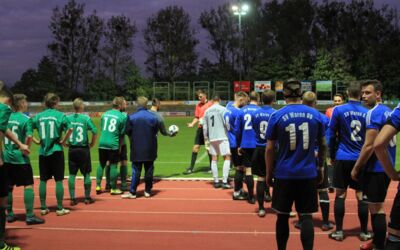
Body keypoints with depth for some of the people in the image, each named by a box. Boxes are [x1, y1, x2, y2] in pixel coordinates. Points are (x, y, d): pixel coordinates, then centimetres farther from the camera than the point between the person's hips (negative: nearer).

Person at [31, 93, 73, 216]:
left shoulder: (38, 116, 5)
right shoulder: (60, 115, -6)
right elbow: (70, 128, -20)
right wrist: (63, 141, -8)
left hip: (43, 152, 4)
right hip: (56, 151, -4)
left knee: (43, 180, 10)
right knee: (58, 180, 3)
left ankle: (43, 208, 16)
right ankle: (60, 208, 7)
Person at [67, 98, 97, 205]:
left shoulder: (68, 118, -1)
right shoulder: (86, 118, -8)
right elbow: (95, 132, -15)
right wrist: (92, 143, 1)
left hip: (71, 149, 2)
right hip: (83, 149, -2)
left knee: (72, 174, 9)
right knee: (86, 174, 8)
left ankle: (72, 198, 9)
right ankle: (87, 198, 14)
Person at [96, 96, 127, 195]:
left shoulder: (105, 114, 7)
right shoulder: (122, 116, -6)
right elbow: (122, 133, -2)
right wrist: (119, 146, 7)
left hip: (102, 143, 4)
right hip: (113, 145, -4)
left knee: (101, 165, 15)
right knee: (113, 166, 3)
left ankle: (98, 186, 15)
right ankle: (113, 189, 9)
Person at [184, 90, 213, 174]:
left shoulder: (210, 104, -4)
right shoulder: (198, 105, 10)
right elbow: (197, 117, 13)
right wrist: (192, 124, -4)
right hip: (200, 128, 4)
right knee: (196, 147, -1)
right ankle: (191, 168, 3)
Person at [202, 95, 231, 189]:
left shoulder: (207, 111, 10)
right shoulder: (222, 109, -5)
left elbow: (205, 126, 12)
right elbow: (227, 123, -11)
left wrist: (206, 138, 20)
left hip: (212, 138, 5)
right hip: (222, 137, -5)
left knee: (214, 159, 11)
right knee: (227, 158, -1)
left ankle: (216, 181, 14)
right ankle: (224, 181, -9)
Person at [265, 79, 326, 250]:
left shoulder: (277, 116, -6)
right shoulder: (315, 115, 1)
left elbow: (270, 149, -4)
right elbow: (323, 145, 8)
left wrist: (269, 172, 7)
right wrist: (320, 167, 20)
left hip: (284, 174, -1)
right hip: (308, 173, 1)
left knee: (283, 216, 12)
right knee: (306, 217, 6)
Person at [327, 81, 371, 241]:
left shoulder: (338, 110, -6)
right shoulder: (367, 113, 0)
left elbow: (332, 135, -1)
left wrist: (332, 155, 11)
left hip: (343, 158, -1)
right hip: (361, 159, 2)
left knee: (340, 195, 5)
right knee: (361, 196, 7)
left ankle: (339, 231, 8)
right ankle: (364, 232, 14)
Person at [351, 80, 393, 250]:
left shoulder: (374, 113, -17)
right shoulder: (388, 111, 12)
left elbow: (369, 145, -21)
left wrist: (356, 168, -13)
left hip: (376, 168, -9)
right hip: (386, 166, 9)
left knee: (375, 208, -2)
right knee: (378, 206, 19)